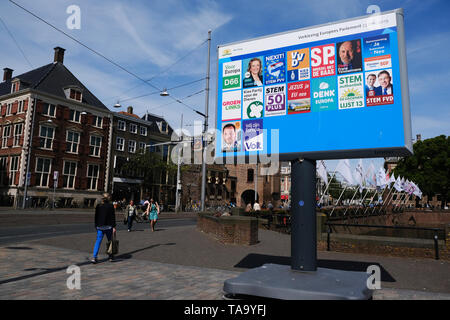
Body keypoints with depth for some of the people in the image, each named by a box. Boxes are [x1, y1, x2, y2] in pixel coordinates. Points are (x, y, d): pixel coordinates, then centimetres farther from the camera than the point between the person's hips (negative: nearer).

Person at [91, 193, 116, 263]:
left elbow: (96, 217, 9)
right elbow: (113, 217, -9)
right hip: (108, 226, -3)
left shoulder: (98, 206, 4)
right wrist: (114, 227, -6)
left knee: (98, 241, 6)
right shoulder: (111, 206, -7)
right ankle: (111, 256, 20)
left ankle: (94, 257, -5)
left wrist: (96, 226, 18)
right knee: (110, 241, 11)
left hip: (100, 226, 3)